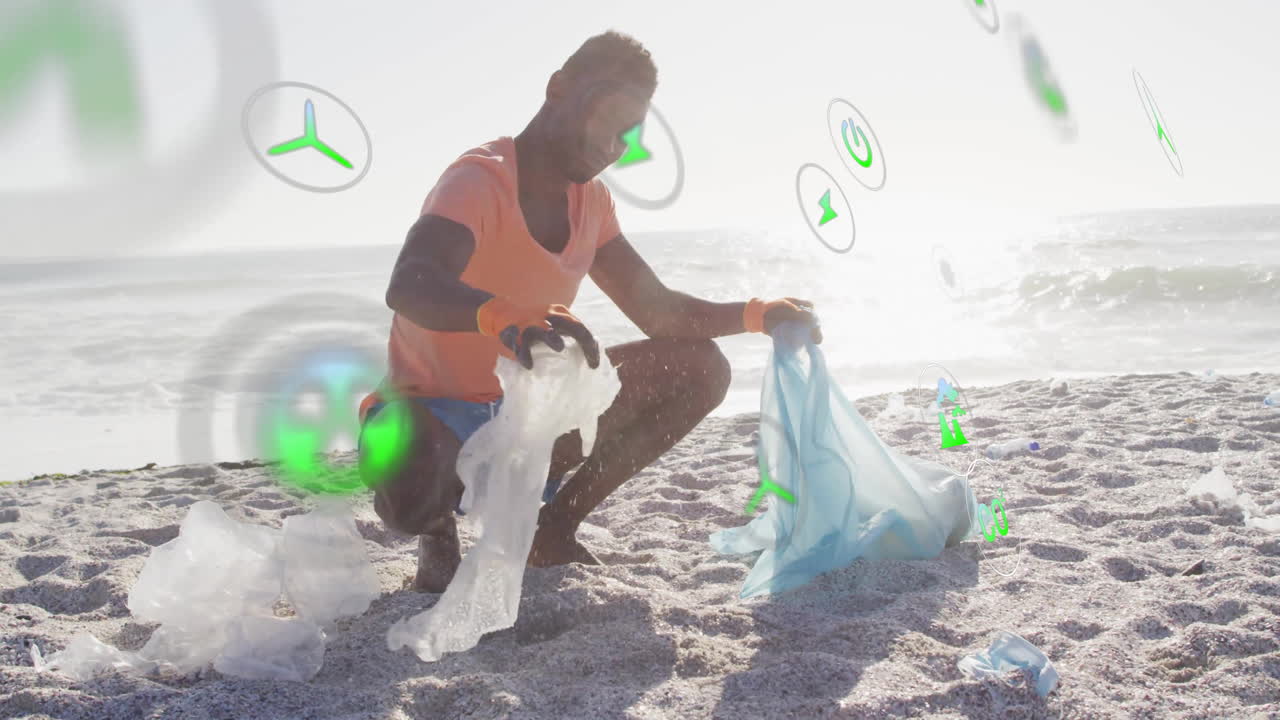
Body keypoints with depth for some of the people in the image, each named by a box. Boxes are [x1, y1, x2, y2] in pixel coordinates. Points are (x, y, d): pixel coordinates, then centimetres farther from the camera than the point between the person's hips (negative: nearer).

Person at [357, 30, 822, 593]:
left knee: (699, 368, -3)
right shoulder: (479, 182, -21)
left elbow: (656, 310, 9)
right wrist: (507, 320, -61)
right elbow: (409, 287, -42)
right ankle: (439, 529, 0)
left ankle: (553, 524, 5)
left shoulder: (590, 202, 3)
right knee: (414, 499, -42)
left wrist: (757, 315, -4)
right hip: (442, 412, -7)